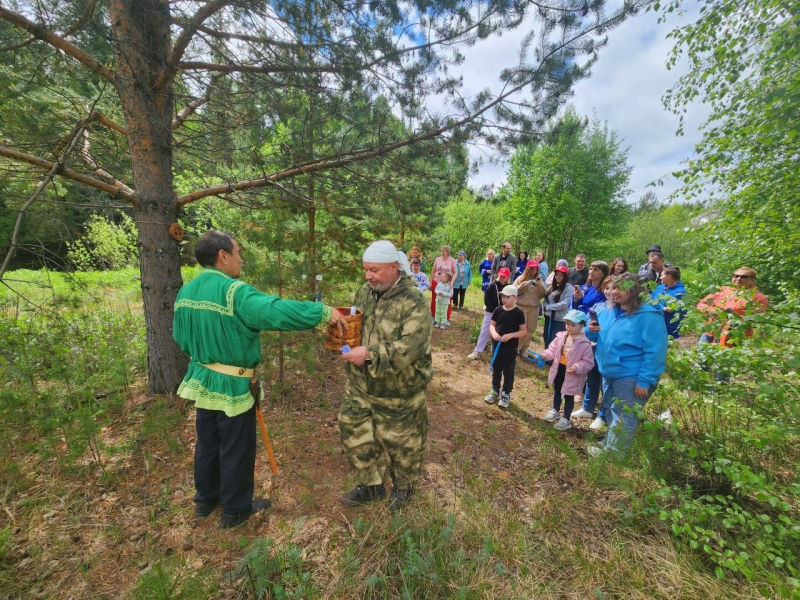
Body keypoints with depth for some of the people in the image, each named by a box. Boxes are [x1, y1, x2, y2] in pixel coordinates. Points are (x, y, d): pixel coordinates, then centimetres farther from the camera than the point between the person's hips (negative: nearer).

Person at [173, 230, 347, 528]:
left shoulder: (185, 291, 2)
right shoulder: (235, 292, -25)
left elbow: (179, 335, 12)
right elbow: (278, 311, -39)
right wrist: (324, 311, -33)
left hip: (202, 379, 8)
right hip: (232, 386, -8)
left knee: (207, 442, 26)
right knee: (236, 449, 12)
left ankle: (205, 499, 47)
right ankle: (236, 509, 32)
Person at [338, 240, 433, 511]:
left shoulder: (414, 302, -23)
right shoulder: (364, 292, 0)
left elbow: (410, 348, -30)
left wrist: (369, 355, -32)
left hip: (399, 391, -6)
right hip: (360, 385, 6)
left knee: (401, 442, 16)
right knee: (355, 433, 18)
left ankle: (404, 487, 47)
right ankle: (371, 485, 44)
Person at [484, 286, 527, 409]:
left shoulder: (518, 313, -11)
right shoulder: (498, 310, -1)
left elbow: (523, 331, -8)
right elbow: (492, 325, 6)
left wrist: (510, 335, -22)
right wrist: (494, 333, -16)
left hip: (510, 348, -3)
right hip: (497, 345, 4)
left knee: (508, 372, 9)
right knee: (496, 370, 16)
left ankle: (506, 394, 25)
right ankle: (495, 391, 33)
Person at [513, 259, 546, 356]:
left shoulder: (538, 280, 10)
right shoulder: (521, 278, 2)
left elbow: (542, 294, 4)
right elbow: (515, 290, -9)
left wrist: (539, 284, -11)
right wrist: (527, 283, -16)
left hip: (534, 308, 3)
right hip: (521, 307, -3)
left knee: (530, 329, 7)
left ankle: (523, 349, 21)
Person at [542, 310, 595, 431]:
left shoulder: (585, 343, -21)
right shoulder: (561, 336, -7)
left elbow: (588, 362, -16)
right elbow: (553, 349, 2)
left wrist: (577, 367, -29)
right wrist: (546, 354, -17)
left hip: (571, 373, -5)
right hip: (559, 368, 5)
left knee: (568, 396, 11)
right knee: (557, 391, 24)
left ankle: (565, 419, 29)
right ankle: (555, 410, 46)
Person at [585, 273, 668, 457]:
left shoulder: (649, 316, -20)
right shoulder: (609, 311, 3)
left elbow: (655, 352, -22)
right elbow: (597, 337, 14)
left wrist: (644, 381, -22)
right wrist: (591, 330, -10)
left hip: (631, 377, -8)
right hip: (609, 373, 8)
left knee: (624, 416, 6)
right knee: (612, 412, 22)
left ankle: (613, 451, 22)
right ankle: (609, 443, 40)